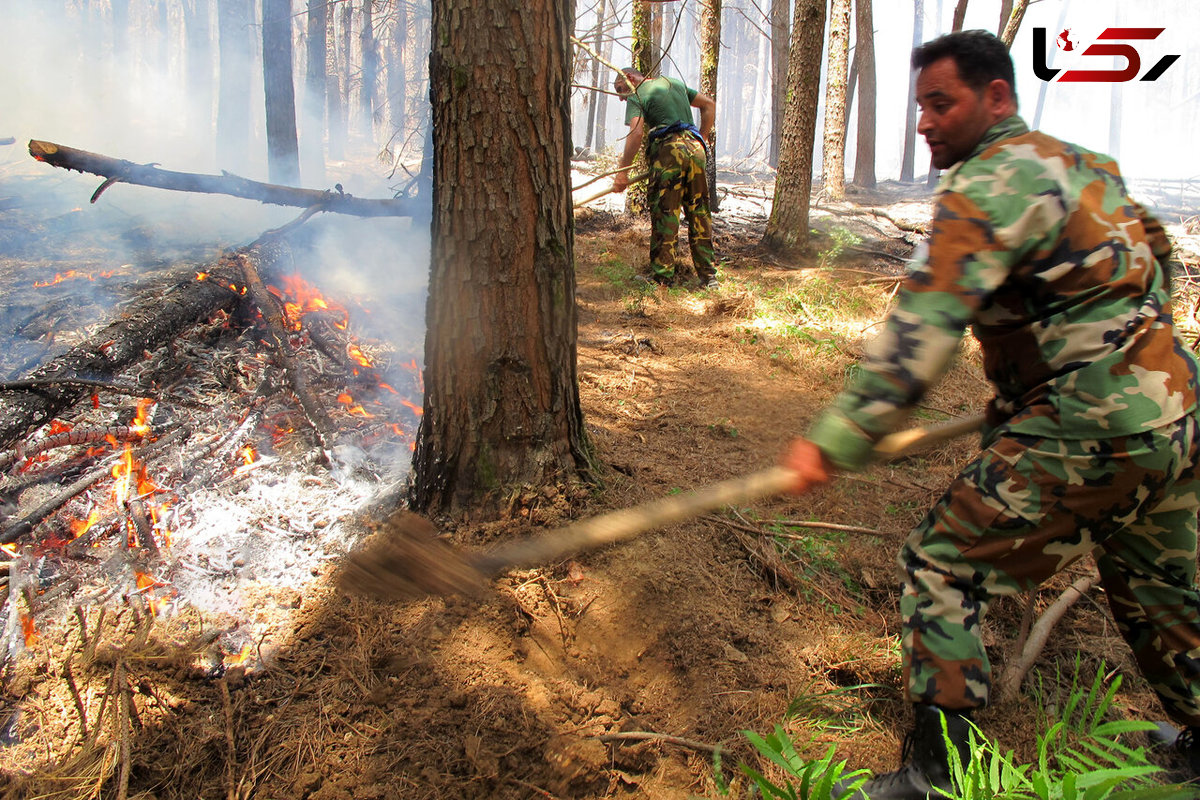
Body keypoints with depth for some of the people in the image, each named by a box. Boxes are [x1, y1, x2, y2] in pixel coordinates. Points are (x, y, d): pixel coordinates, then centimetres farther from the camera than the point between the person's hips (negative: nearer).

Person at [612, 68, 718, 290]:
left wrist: (623, 171, -13)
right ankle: (708, 276, 10)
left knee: (664, 215, -2)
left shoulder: (636, 96, 3)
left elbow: (636, 133, -13)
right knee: (699, 213, 9)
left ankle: (662, 277, -1)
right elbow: (709, 104, 26)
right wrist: (702, 138, 23)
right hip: (695, 147, 6)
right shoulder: (675, 83, 25)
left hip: (668, 149, -6)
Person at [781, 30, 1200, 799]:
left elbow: (924, 328, -25)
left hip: (1088, 432, -10)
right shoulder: (1081, 165, 15)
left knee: (942, 568, -4)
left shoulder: (992, 182, -13)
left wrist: (835, 438, -28)